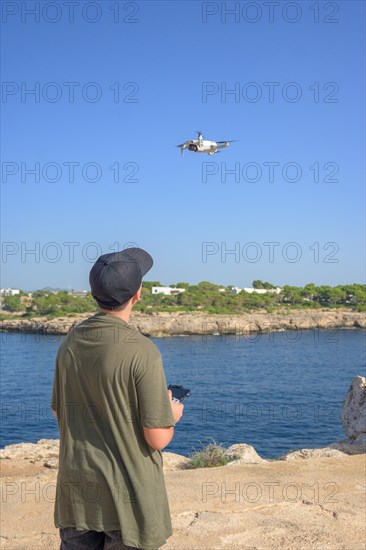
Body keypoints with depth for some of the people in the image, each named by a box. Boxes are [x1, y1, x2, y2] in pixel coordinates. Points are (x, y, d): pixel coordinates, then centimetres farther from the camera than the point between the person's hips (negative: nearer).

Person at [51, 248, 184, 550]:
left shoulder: (71, 342, -1)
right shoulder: (142, 352, -21)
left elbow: (60, 414, 10)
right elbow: (157, 439, -17)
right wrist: (173, 415, 3)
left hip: (76, 493, 6)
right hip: (127, 496, -6)